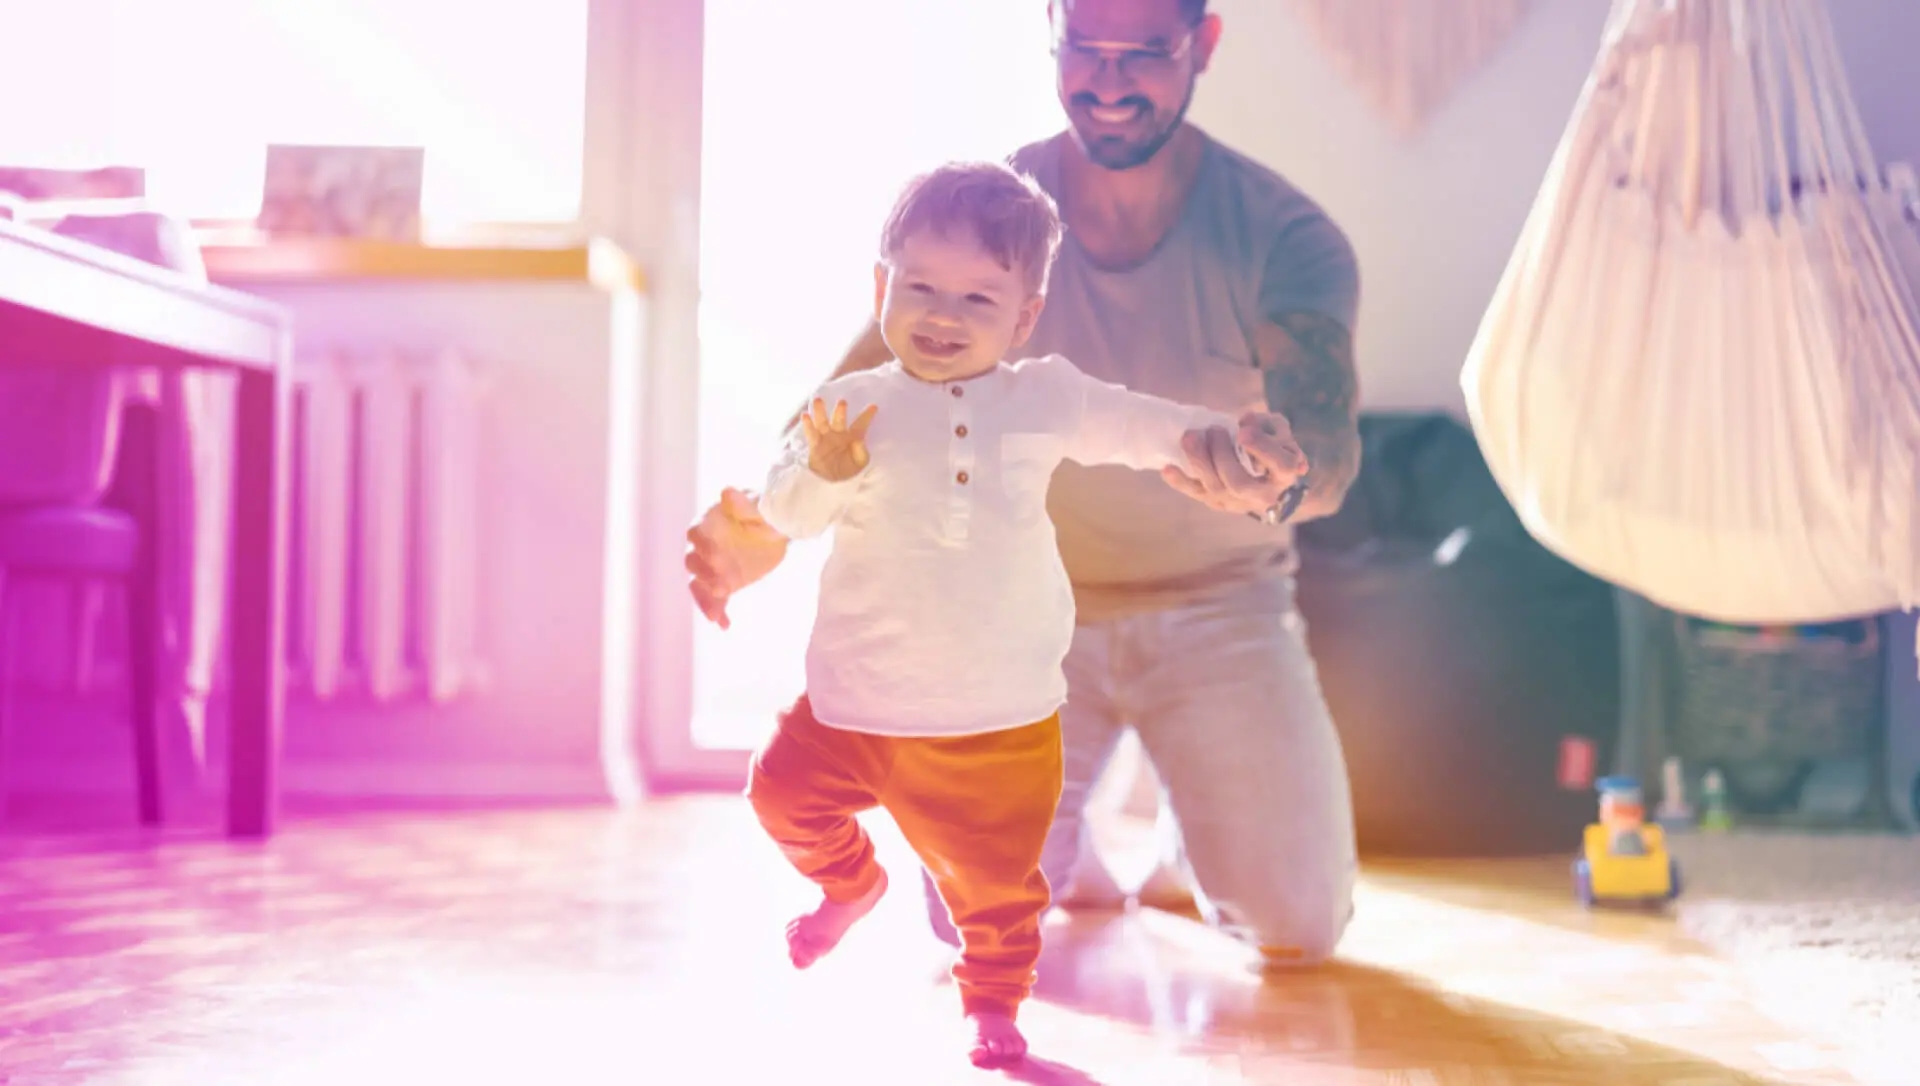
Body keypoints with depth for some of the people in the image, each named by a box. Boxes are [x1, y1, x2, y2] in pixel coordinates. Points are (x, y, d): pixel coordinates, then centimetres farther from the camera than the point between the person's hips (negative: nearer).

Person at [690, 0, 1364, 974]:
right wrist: (765, 527, -41)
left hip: (1217, 605, 0)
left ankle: (1185, 824, 31)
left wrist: (1281, 483, -58)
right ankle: (1070, 827, 27)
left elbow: (1328, 438, -31)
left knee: (1298, 929, -7)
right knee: (972, 917, -10)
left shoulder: (1285, 235, -16)